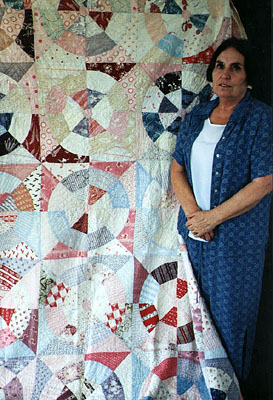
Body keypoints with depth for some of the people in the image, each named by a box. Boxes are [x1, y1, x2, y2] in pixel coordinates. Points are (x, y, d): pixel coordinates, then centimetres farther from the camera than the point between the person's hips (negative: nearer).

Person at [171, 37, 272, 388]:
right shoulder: (195, 117, 7)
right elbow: (177, 168, 7)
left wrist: (212, 217, -16)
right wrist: (192, 211, -11)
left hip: (236, 237, -5)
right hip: (194, 231, 6)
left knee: (229, 313, 6)